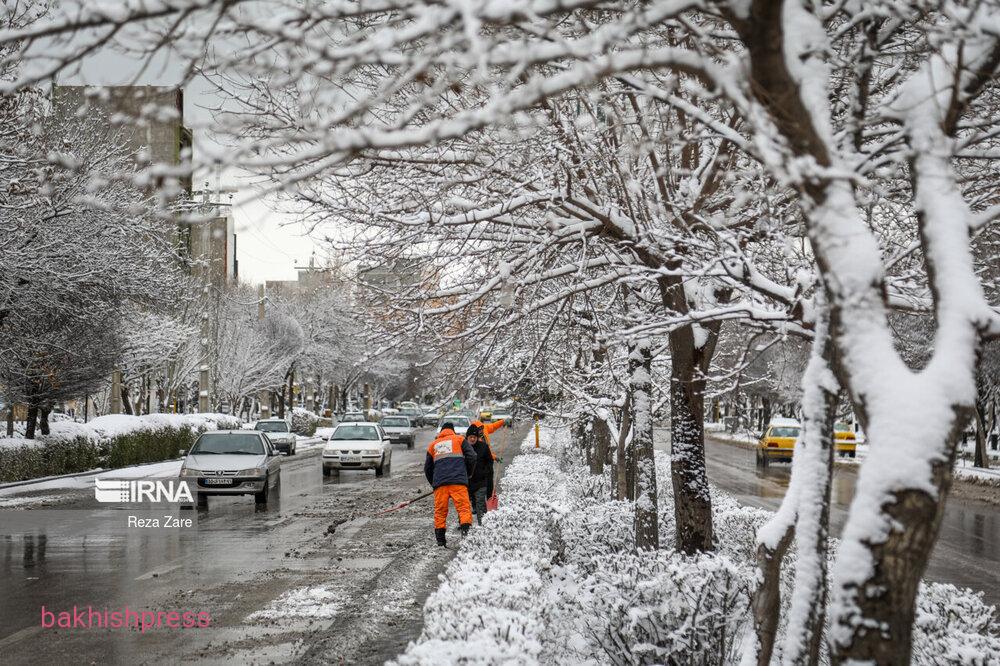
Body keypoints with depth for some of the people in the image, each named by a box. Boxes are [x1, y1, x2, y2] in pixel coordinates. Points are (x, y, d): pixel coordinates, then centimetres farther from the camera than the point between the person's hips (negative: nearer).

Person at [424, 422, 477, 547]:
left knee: (440, 510, 7)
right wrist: (468, 473, 19)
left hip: (439, 482, 3)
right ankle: (466, 530, -26)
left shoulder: (433, 445, 26)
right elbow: (471, 457, 6)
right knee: (464, 507, -6)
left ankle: (440, 539, 2)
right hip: (458, 480, -3)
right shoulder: (459, 439, 17)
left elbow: (427, 469, 26)